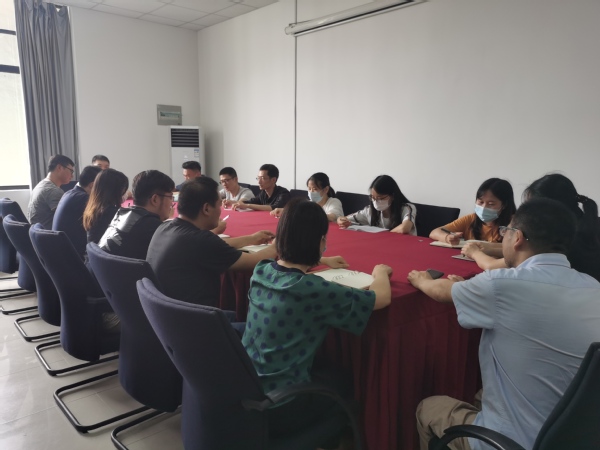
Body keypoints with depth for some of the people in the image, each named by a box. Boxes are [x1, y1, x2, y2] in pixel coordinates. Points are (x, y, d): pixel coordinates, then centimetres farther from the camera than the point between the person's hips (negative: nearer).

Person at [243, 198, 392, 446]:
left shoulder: (261, 271, -6)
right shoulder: (314, 291, -26)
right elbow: (383, 297, -13)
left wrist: (319, 261, 25)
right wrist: (380, 272, 6)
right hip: (280, 408, -6)